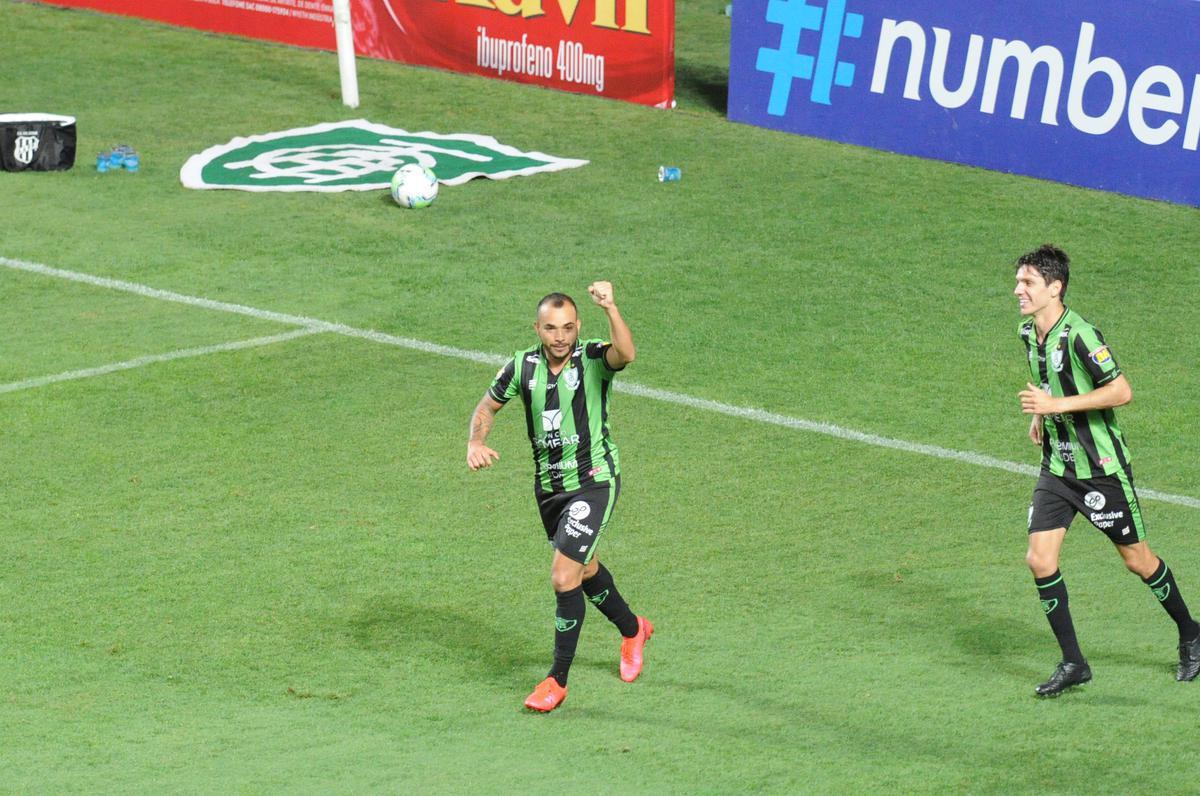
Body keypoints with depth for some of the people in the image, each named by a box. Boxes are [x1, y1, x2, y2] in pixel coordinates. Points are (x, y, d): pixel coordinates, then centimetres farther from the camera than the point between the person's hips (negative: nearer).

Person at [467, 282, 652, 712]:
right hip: (549, 485, 6)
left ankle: (557, 680, -3)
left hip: (593, 481, -6)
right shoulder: (523, 366, -2)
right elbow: (487, 406, 11)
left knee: (564, 577, -15)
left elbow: (625, 353, -39)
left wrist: (610, 308, -53)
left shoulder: (593, 358, -16)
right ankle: (632, 629, 52)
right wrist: (476, 441, -8)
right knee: (585, 571, 23)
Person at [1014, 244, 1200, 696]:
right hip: (1056, 467, 7)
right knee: (1039, 560, -6)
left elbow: (1122, 391, -23)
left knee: (1136, 558, 7)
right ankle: (1072, 663, 3)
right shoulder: (1028, 332, 4)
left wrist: (1058, 405, -25)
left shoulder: (1079, 335, -22)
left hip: (1101, 467, -7)